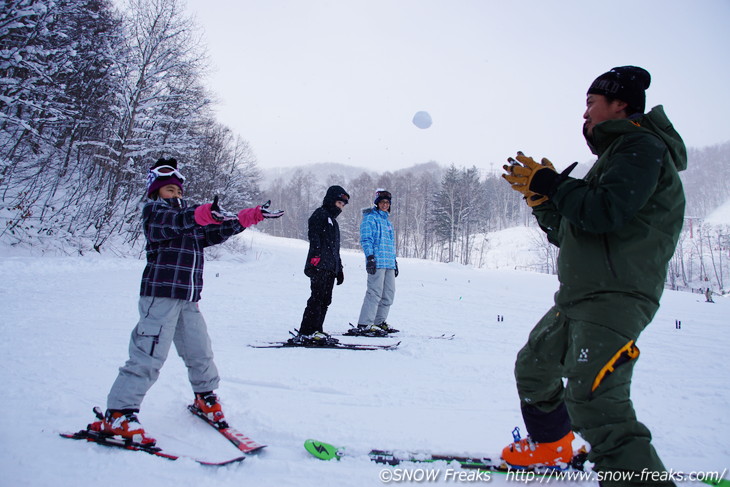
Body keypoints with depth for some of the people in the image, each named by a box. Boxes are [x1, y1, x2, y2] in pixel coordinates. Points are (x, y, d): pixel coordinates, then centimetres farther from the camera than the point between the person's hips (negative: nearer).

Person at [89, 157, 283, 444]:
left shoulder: (190, 217, 22)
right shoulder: (152, 209, 0)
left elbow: (218, 232, 23)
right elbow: (171, 221, -23)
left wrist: (255, 215, 19)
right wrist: (204, 213, -42)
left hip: (188, 299, 7)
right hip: (160, 294, -7)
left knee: (199, 351, 13)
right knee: (149, 356, -11)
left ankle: (206, 398, 34)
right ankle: (118, 415, -4)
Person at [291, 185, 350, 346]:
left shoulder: (333, 221, 30)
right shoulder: (320, 214, 2)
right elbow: (314, 236, -13)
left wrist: (339, 269, 29)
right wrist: (315, 256, -25)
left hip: (330, 268, 9)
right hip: (319, 266, -9)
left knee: (325, 301, 6)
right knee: (317, 298, -14)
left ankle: (316, 331, 10)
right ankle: (305, 334, -14)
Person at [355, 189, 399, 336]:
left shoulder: (387, 221, 24)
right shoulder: (370, 218, -2)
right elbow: (366, 239, -10)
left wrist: (394, 261, 25)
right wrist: (370, 257, -20)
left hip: (389, 263, 9)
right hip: (377, 262, -9)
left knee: (389, 293, 8)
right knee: (375, 292, -12)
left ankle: (379, 321, 18)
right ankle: (365, 324, -9)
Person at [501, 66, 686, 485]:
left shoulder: (642, 146, -5)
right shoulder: (616, 155, 25)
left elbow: (604, 212, -23)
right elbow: (566, 233, 23)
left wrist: (548, 181, -12)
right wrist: (541, 195, 9)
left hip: (615, 297, -10)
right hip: (578, 298, 11)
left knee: (595, 402, -21)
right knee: (533, 366, 22)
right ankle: (551, 446, 40)